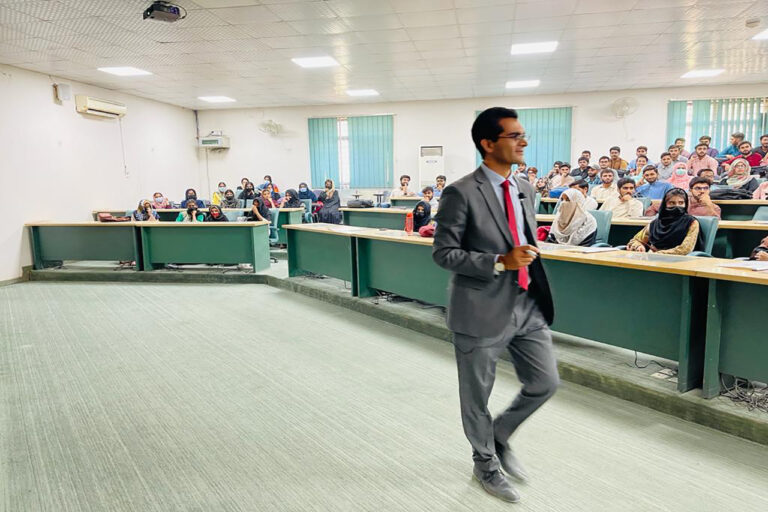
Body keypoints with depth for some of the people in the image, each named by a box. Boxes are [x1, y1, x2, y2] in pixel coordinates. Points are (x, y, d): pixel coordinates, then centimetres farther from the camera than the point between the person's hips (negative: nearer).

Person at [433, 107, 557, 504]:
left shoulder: (525, 189, 9)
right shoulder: (461, 193, -14)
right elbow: (443, 253, -15)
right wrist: (500, 263, -23)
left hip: (527, 306, 7)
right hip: (482, 311, -6)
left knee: (545, 383, 12)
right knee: (477, 395, 11)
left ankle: (500, 436, 38)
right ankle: (485, 463, 37)